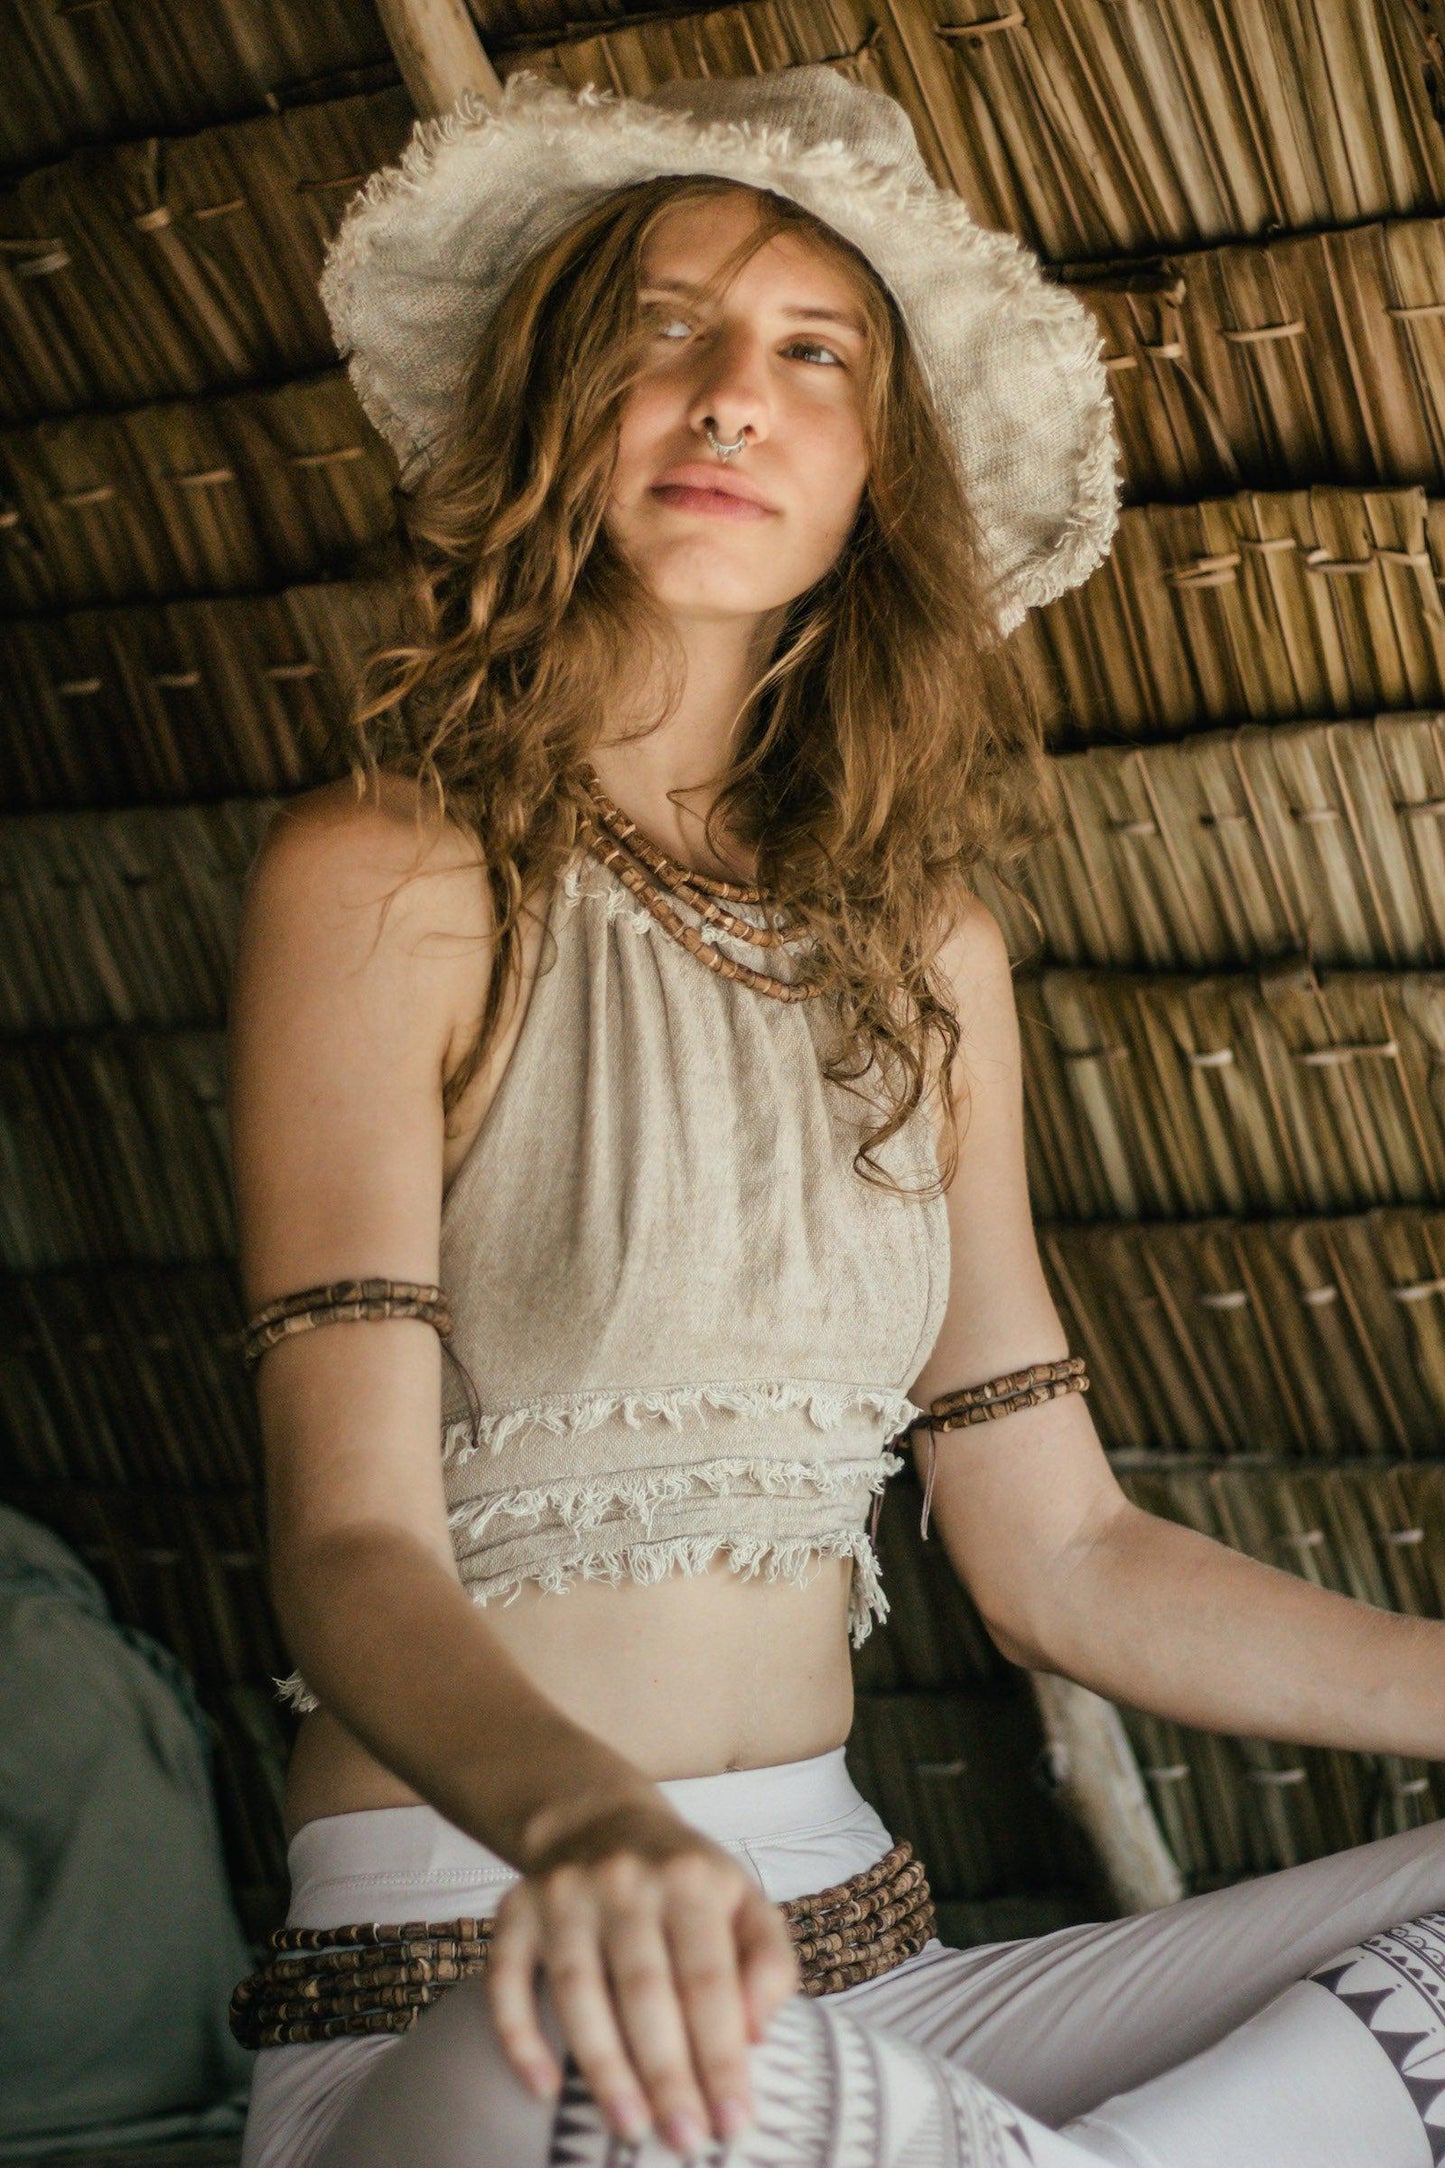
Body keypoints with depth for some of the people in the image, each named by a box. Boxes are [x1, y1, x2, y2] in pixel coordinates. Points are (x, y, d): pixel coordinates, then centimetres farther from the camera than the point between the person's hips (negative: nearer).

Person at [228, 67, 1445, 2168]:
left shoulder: (923, 946, 12)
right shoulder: (381, 883, -5)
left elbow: (1059, 1553, 13)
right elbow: (352, 1545, -16)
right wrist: (582, 1816, -38)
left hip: (860, 1975, 5)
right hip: (460, 1991, -5)